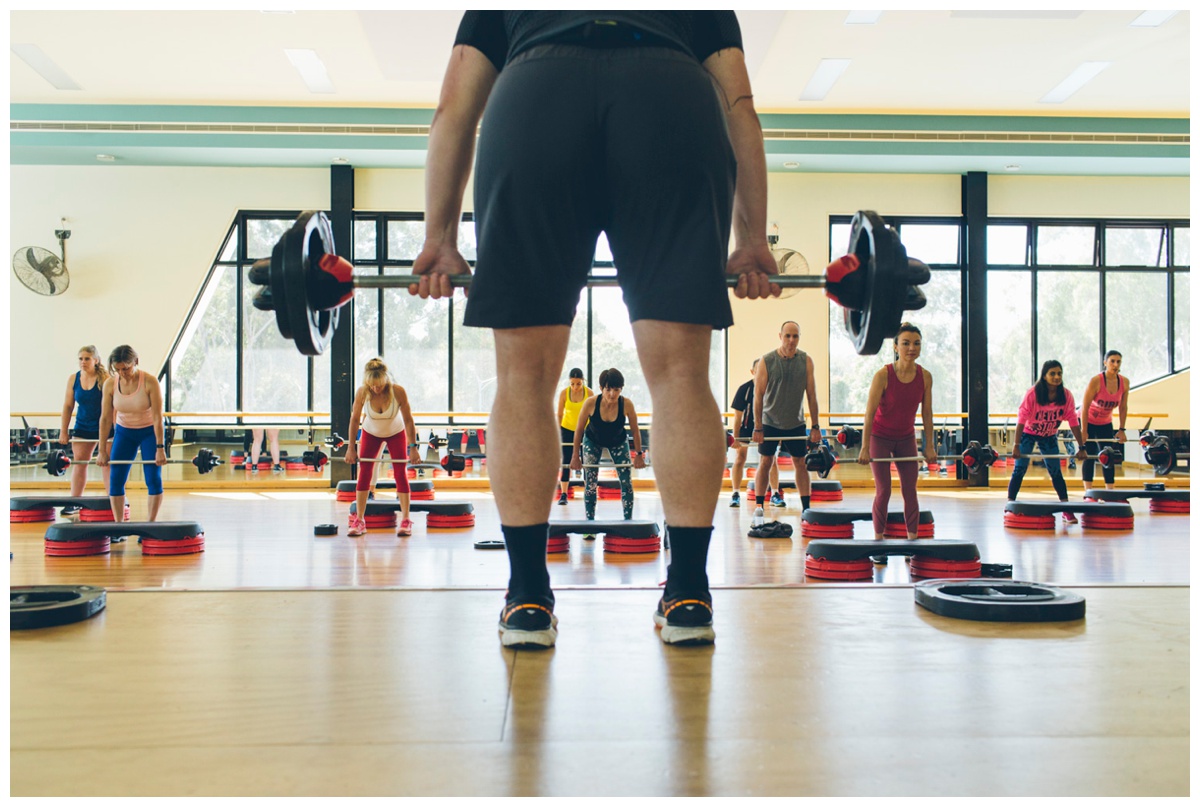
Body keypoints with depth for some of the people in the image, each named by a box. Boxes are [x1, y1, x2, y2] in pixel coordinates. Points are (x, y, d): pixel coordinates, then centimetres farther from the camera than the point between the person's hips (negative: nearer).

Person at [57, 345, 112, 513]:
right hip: (82, 428, 4)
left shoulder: (105, 379, -15)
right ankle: (74, 503, 15)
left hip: (104, 427, -4)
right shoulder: (73, 379, -2)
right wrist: (63, 431, 3)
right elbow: (68, 406, 3)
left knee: (107, 463, -1)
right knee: (78, 462, 7)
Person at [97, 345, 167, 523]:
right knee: (115, 479, -2)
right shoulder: (110, 384, -13)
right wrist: (102, 451, -9)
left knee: (153, 479, -8)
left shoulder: (150, 382, -22)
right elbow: (105, 418, -9)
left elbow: (157, 417, -22)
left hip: (150, 432, -3)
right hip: (124, 432, 3)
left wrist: (160, 448, -24)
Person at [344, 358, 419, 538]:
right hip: (371, 433, 1)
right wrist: (351, 447, -14)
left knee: (401, 474, -6)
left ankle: (406, 521, 0)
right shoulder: (362, 392, -29)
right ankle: (359, 521, 0)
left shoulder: (398, 392, -33)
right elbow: (355, 419, -15)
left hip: (396, 433, -1)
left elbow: (408, 420, -23)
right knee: (364, 474, -5)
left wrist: (413, 448, -21)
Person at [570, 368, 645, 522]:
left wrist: (639, 454, -7)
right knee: (590, 483, -6)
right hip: (593, 441, -1)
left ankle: (628, 520, 8)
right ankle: (590, 521, 3)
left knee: (626, 482, -2)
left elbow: (635, 431, -15)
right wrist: (575, 456, -12)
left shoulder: (627, 404, -33)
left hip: (618, 442, 1)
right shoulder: (591, 403, -34)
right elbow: (579, 429, -18)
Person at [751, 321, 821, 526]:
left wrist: (815, 426, -2)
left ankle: (806, 510, 10)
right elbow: (758, 396, -9)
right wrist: (757, 428, -12)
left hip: (796, 423, 2)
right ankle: (758, 510, 6)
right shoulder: (767, 361, -10)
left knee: (801, 464, 4)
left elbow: (812, 395, 0)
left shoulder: (806, 361, -3)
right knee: (765, 463, 0)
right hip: (770, 422, -2)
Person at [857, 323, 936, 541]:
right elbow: (870, 413, -20)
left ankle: (913, 537, 14)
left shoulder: (925, 376, -10)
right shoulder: (883, 375, -22)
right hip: (880, 437, -4)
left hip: (906, 438, 4)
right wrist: (865, 448, -22)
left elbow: (927, 413, -1)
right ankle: (878, 538, 7)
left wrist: (930, 446, -1)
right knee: (883, 490, -4)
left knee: (910, 490, 5)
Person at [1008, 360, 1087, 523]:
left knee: (1056, 472, 3)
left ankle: (1067, 512, 7)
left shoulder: (1066, 396, -16)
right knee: (1019, 470, -9)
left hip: (1049, 436, 3)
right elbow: (1021, 419, -24)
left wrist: (1081, 447, -9)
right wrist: (1016, 445, -29)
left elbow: (1073, 421, -10)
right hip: (1028, 434, -3)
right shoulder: (1033, 393, -25)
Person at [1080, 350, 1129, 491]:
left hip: (1105, 423, 5)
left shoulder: (1125, 382, -11)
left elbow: (1123, 407, -1)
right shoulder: (1096, 381, -25)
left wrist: (1122, 430, 0)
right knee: (1090, 456, -8)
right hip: (1088, 421, -5)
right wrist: (1084, 431, -22)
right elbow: (1085, 407, -22)